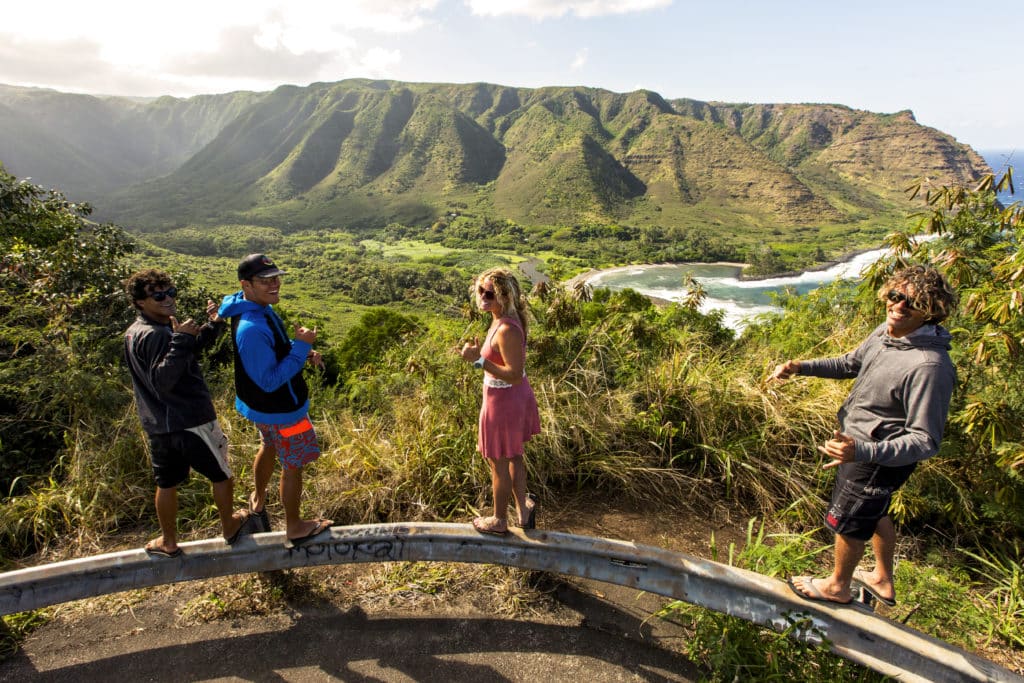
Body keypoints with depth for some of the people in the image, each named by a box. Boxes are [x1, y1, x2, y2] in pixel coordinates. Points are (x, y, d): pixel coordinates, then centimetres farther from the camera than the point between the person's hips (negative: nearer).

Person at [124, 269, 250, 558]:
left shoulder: (134, 333, 9)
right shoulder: (157, 335, -23)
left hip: (159, 426, 8)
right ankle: (230, 527, 31)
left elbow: (190, 352, 15)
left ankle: (168, 542, 33)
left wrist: (212, 326, 5)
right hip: (190, 422, -8)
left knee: (166, 483, 19)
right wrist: (181, 340, -37)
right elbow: (162, 381, -33)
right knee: (221, 475, 14)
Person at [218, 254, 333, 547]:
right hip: (280, 410, -10)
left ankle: (258, 500, 58)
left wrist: (304, 352, -4)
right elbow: (270, 381, -30)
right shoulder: (252, 329, -35)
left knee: (269, 448, 32)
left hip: (266, 405, 10)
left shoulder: (262, 309, -3)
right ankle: (294, 527, 30)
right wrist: (300, 347, -31)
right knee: (293, 466, 9)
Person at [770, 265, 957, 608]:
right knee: (875, 514, 29)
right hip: (857, 444, 9)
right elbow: (850, 363, 11)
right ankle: (883, 580, 55)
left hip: (880, 460, -8)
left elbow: (926, 441, -33)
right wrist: (800, 367, -4)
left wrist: (863, 451, -46)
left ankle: (838, 586, 43)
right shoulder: (886, 331, -7)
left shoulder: (930, 366, -34)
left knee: (848, 522, 15)